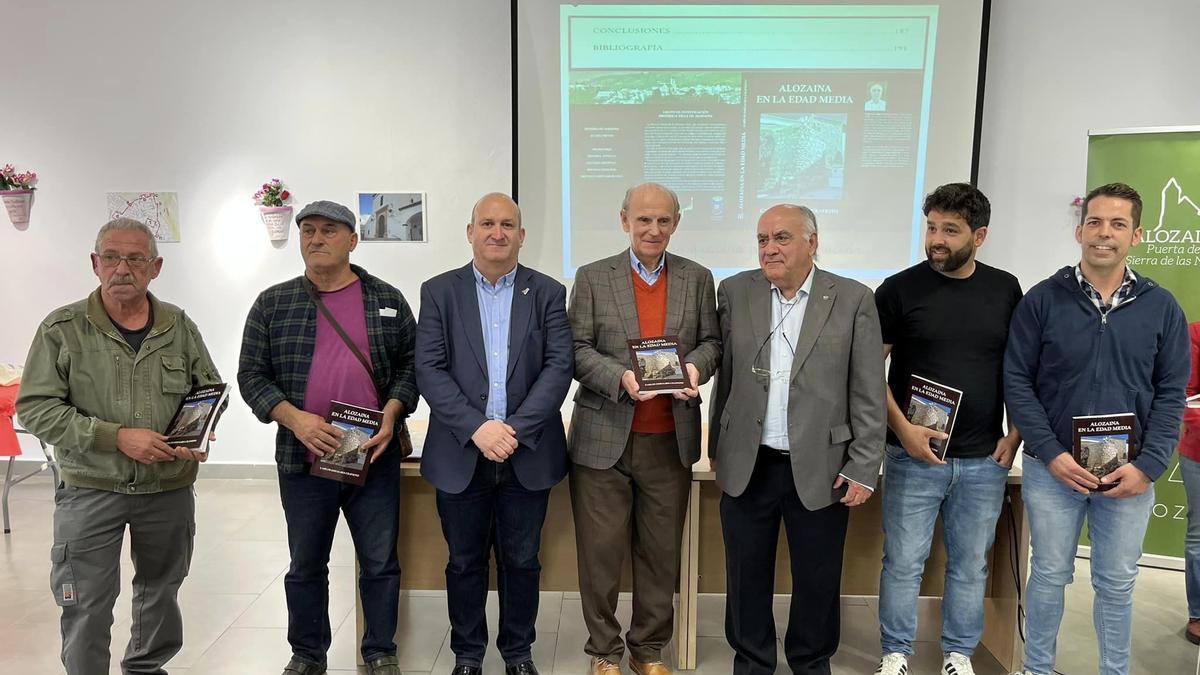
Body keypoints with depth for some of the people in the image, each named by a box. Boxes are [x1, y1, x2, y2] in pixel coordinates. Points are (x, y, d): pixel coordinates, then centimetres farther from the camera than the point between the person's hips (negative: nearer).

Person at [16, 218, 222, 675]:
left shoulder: (180, 326, 1)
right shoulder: (62, 329, -7)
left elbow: (211, 389, 11)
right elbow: (35, 408, -11)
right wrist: (117, 437, -20)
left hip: (170, 487, 3)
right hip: (90, 489, -3)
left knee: (161, 590, 19)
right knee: (85, 606, 4)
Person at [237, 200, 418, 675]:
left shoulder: (387, 300, 4)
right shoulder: (272, 304, 3)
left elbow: (409, 364, 7)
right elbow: (252, 374, 2)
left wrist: (392, 414, -9)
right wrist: (294, 418, -14)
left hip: (374, 456, 0)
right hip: (303, 457, 1)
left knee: (380, 561, 8)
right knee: (306, 564, 14)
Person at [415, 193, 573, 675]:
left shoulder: (548, 293, 4)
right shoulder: (439, 292, 3)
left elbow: (559, 367, -5)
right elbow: (429, 370, -5)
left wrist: (515, 428, -15)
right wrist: (476, 428, -16)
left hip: (528, 453, 0)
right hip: (460, 453, 0)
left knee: (521, 560, 11)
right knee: (465, 561, 12)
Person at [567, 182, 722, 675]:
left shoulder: (698, 279, 9)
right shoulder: (592, 278, 2)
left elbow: (711, 341, 10)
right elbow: (577, 349, -1)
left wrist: (696, 366, -12)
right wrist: (620, 377, -18)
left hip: (671, 440, 2)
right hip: (604, 438, -2)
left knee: (661, 552, 11)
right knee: (601, 551, 6)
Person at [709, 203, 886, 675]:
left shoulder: (853, 300, -4)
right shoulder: (736, 292, 2)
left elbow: (868, 394, -3)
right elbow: (725, 375, 7)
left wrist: (864, 468, -6)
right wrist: (718, 447, 8)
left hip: (820, 468, -1)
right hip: (747, 465, 2)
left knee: (818, 581, 12)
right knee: (747, 577, 13)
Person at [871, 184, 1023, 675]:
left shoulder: (1006, 290, 4)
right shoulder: (899, 289, -5)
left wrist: (1015, 434, 2)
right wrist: (902, 428, -13)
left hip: (984, 460, 3)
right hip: (913, 454, -2)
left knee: (971, 564, 13)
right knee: (903, 561, 6)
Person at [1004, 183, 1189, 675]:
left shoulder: (1162, 308, 2)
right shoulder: (1042, 300, -4)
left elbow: (1171, 394, 2)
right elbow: (1017, 382, -6)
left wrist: (1148, 466, -9)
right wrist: (1051, 454, -13)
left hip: (1129, 474, 2)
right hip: (1052, 468, -1)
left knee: (1117, 582, 14)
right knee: (1049, 575, 11)